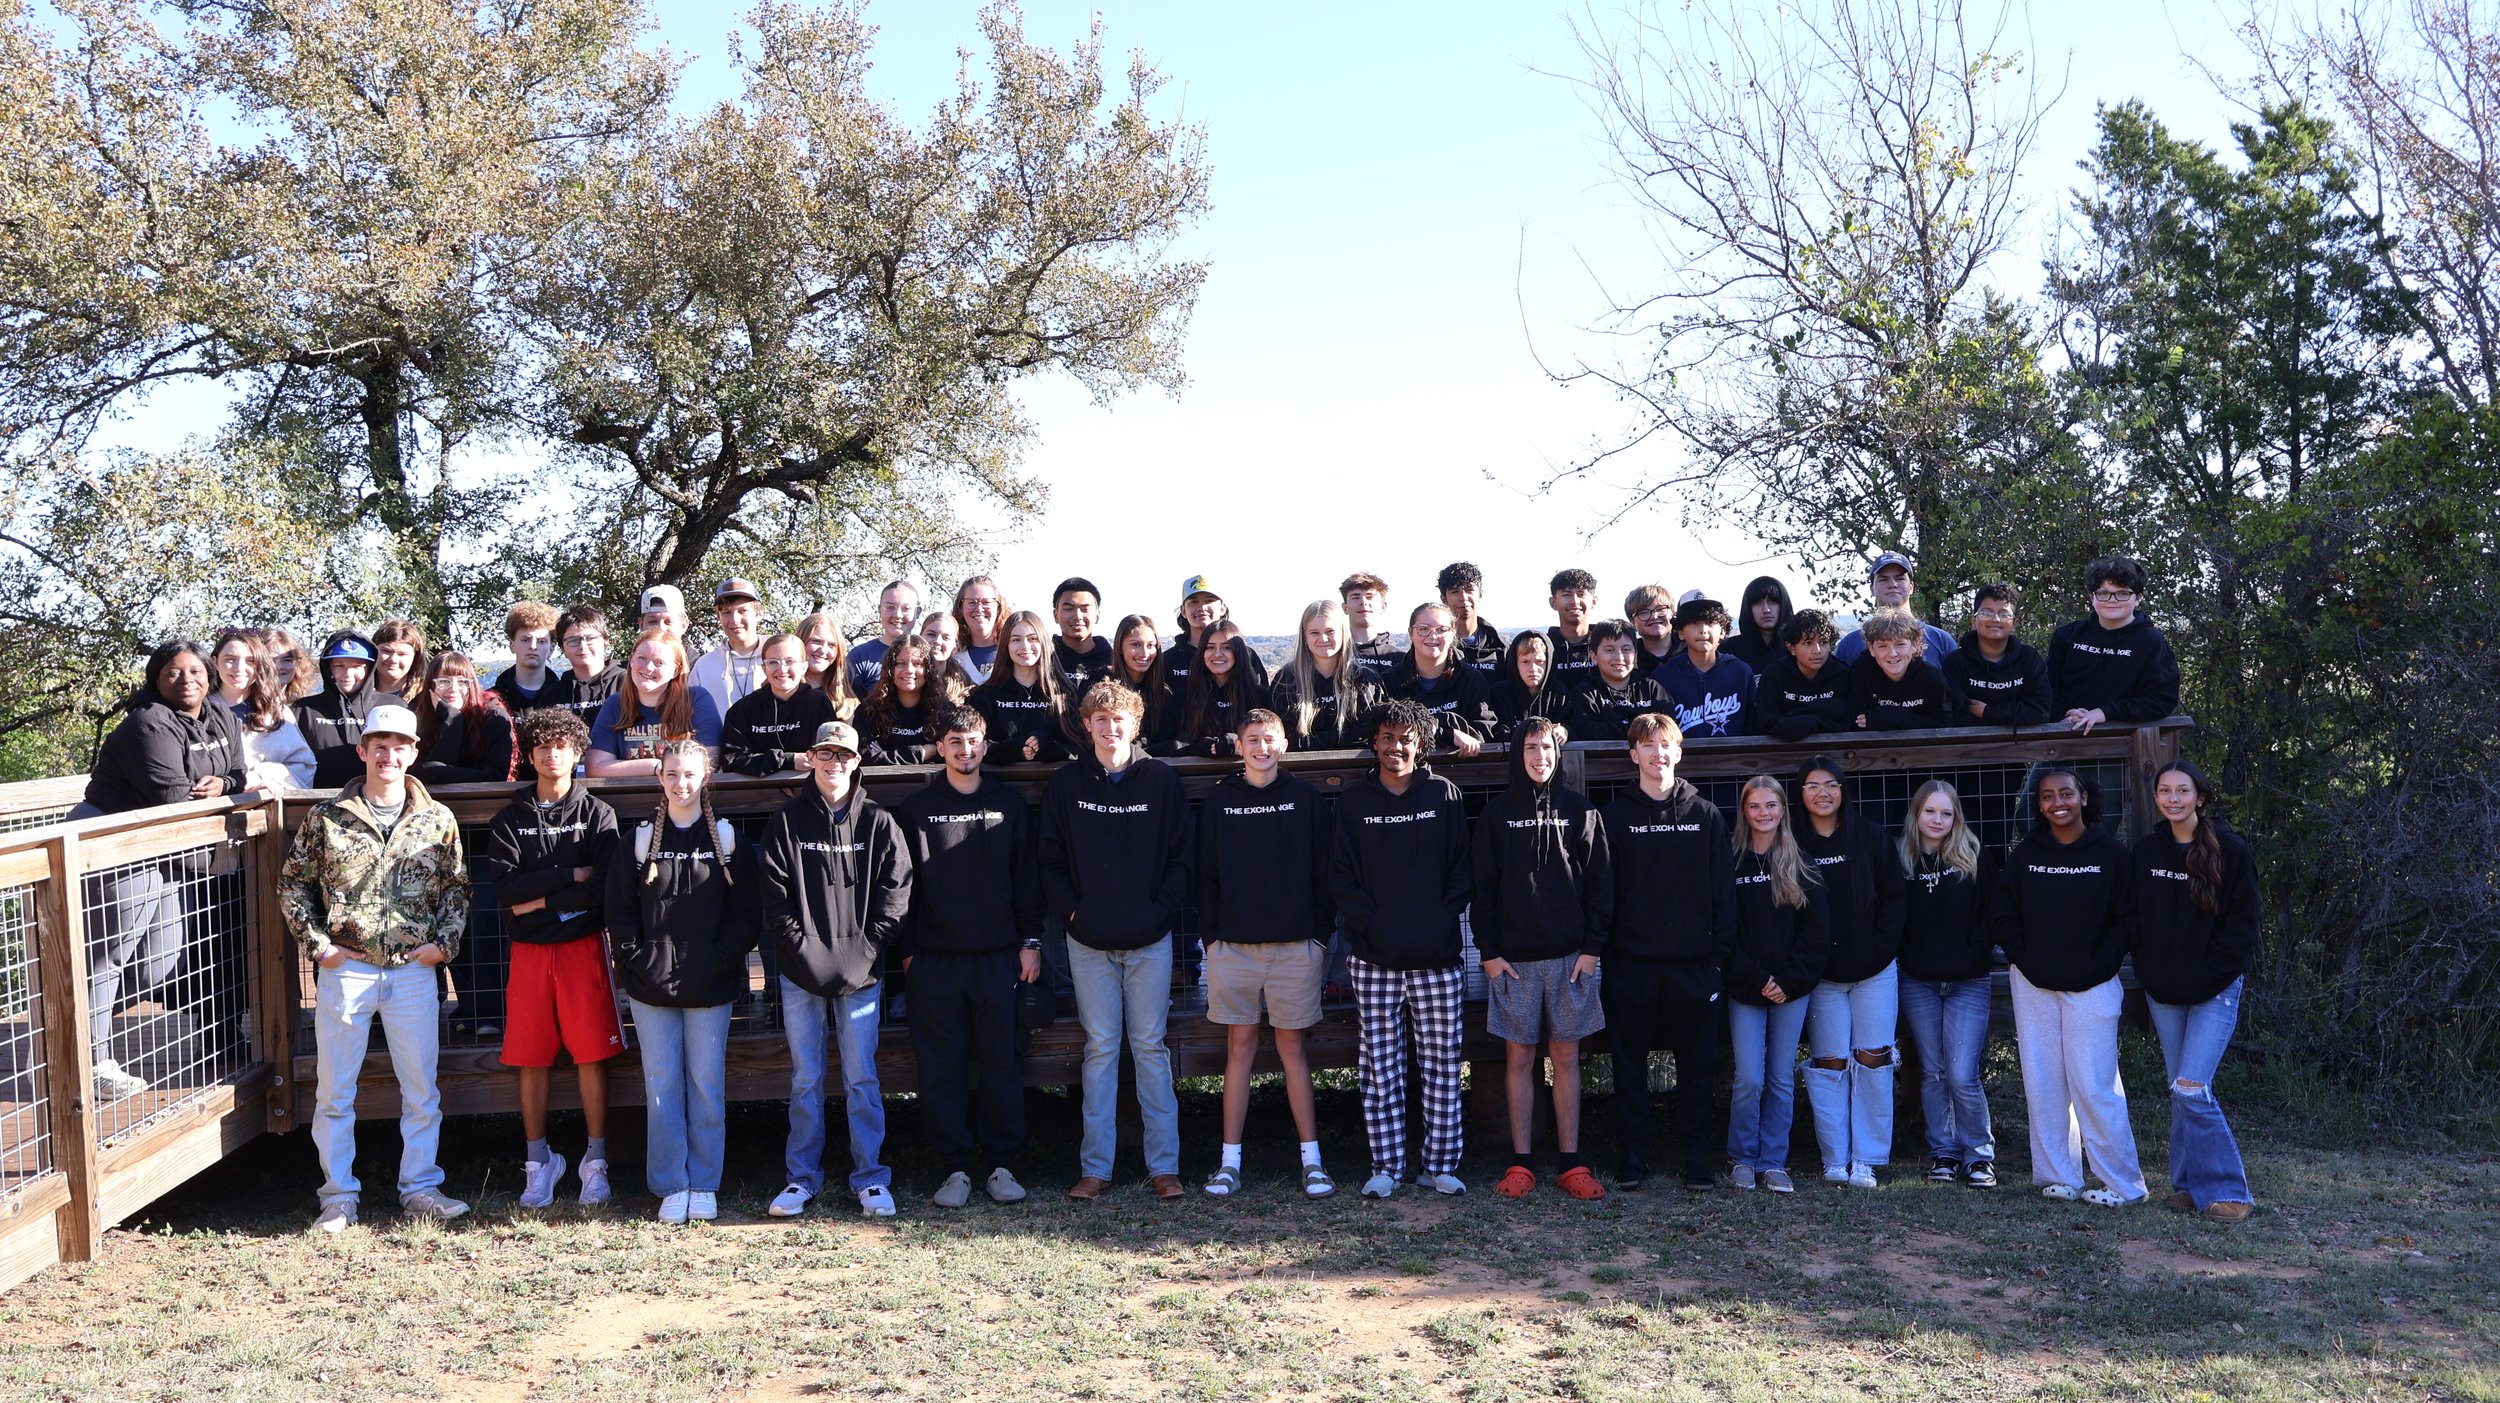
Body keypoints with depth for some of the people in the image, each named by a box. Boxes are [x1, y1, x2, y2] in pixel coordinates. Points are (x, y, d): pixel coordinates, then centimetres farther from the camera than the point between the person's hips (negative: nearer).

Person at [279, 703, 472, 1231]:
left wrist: (443, 941, -1)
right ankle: (339, 1197, 15)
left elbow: (457, 887, 12)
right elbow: (293, 884, 7)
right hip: (345, 969, -1)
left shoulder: (437, 820, 5)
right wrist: (318, 945, -2)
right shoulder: (327, 818, 1)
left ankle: (420, 1188, 17)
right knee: (334, 1091, 4)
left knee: (422, 1088, 6)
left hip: (414, 970, 1)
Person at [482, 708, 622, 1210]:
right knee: (531, 1057, 2)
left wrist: (539, 900, -8)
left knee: (591, 1053, -2)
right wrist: (570, 876, -10)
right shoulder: (510, 819, 10)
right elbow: (503, 886, -6)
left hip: (584, 945, -2)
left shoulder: (597, 813, 4)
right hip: (529, 950, 2)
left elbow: (604, 887, -9)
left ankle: (595, 1160, 6)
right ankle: (538, 1160, 13)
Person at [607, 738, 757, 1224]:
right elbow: (619, 913, 5)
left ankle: (704, 1185, 12)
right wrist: (639, 961, -5)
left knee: (707, 1083, 3)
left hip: (711, 985, -1)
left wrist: (721, 961, -9)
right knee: (661, 1083, 3)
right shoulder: (640, 842, 7)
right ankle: (671, 1187, 11)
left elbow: (744, 912, 0)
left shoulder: (728, 842, 4)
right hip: (652, 984, 1)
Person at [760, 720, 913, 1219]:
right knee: (805, 1079, 6)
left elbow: (895, 894, 1)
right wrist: (803, 948, -9)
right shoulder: (787, 821, 5)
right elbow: (774, 894, 1)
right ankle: (803, 1176, 17)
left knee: (862, 1077, 2)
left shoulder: (878, 823, 4)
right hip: (801, 971, 1)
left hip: (861, 971, 0)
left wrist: (862, 952, -7)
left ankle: (871, 1178, 11)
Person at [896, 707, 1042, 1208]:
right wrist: (905, 949, 0)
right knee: (942, 1067, 2)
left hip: (998, 956, 1)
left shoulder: (1009, 805, 8)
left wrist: (1030, 941, 3)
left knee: (1001, 1062, 4)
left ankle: (1000, 1164, 14)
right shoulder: (915, 809, 5)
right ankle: (955, 1168, 11)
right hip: (934, 960, 0)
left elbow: (1027, 878, 9)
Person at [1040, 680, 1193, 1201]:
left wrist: (1162, 909, -7)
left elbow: (1180, 857, 3)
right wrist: (1071, 909, -5)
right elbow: (1051, 859, 5)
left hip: (1150, 939, -1)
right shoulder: (1066, 784, 3)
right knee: (1100, 1049, 5)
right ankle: (1095, 1167, 11)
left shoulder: (1162, 781, 2)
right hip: (1089, 940, 1)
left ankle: (1164, 1164, 11)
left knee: (1150, 1046, 4)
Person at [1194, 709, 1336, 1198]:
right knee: (1239, 1047, 4)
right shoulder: (1220, 799, 7)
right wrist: (1210, 933, 1)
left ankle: (1311, 1159, 9)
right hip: (1233, 945, 1)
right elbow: (1207, 873, 8)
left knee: (1292, 1047, 3)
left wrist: (1321, 934, -1)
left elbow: (1322, 870, 4)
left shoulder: (1304, 796, 4)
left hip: (1295, 944, -1)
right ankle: (1230, 1161, 8)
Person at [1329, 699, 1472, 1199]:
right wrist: (1369, 923, -7)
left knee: (1442, 1063, 4)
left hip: (1438, 956, 0)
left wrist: (1443, 919, -6)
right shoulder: (1354, 801, 6)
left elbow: (1462, 869, 6)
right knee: (1379, 1066, 3)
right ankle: (1386, 1166, 11)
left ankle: (1441, 1164, 14)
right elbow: (1340, 875, 5)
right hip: (1374, 958, 0)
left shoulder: (1444, 795, 5)